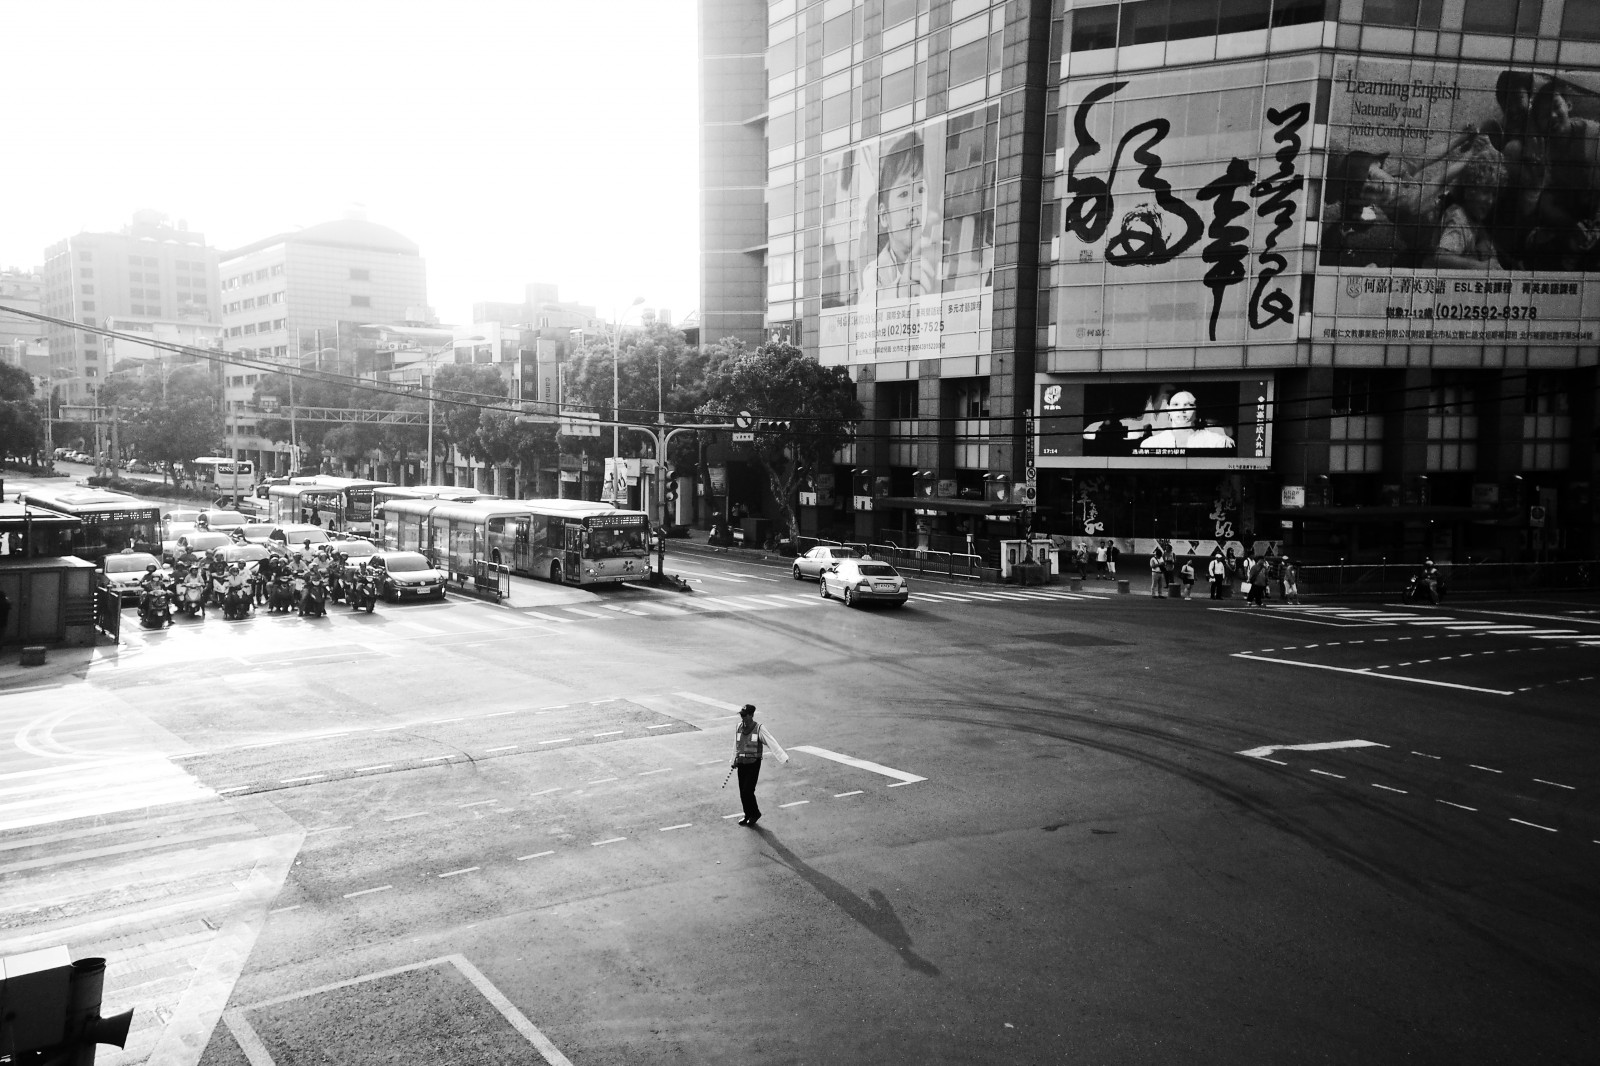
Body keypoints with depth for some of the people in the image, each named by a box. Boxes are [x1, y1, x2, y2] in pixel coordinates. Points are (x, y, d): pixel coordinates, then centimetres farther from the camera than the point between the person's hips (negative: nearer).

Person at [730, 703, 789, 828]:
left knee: (748, 791, -9)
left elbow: (772, 743, -19)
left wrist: (783, 757, -28)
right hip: (741, 763, 5)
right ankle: (748, 815, 26)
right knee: (742, 792, 9)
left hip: (753, 764, -5)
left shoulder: (759, 729, -12)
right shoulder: (738, 728, 4)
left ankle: (755, 813, 14)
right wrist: (734, 761, 23)